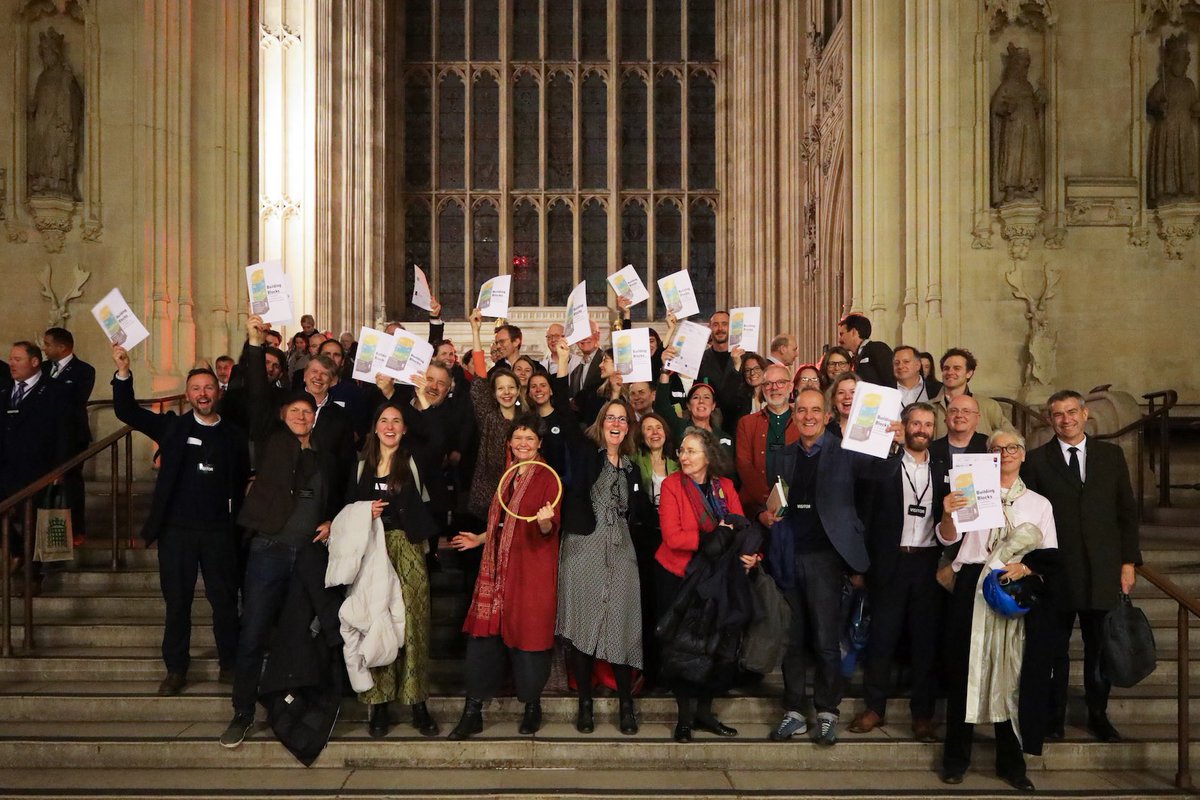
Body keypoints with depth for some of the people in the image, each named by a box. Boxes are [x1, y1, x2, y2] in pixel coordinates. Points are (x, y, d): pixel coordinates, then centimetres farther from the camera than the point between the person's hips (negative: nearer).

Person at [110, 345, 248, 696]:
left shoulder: (234, 435, 5)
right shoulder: (173, 427, 5)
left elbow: (243, 481, 6)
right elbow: (127, 411, -2)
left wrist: (237, 520, -5)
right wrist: (123, 371, -16)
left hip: (219, 531, 0)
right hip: (177, 529, 0)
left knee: (225, 600, 6)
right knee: (177, 601, 7)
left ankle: (230, 665, 19)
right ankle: (176, 669, 18)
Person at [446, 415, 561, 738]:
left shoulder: (547, 478, -5)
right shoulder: (508, 477, 16)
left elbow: (550, 528, -14)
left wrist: (545, 521, -33)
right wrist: (480, 539, 30)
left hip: (532, 569, -6)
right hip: (499, 567, 6)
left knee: (527, 635, -1)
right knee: (484, 633, 1)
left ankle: (532, 706, 17)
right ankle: (472, 711, 5)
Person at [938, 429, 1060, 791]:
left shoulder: (1039, 503, 14)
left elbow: (1052, 556, 9)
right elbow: (949, 538, -1)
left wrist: (1026, 566, -10)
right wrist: (947, 514, -21)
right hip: (973, 590, -1)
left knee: (1013, 673, 2)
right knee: (967, 668, -1)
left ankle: (1010, 761, 13)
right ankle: (956, 757, 8)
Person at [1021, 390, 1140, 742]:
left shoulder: (1111, 455, 8)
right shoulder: (1036, 460, 2)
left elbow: (1127, 511, 8)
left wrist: (1129, 561, 4)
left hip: (1102, 569, 2)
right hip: (1055, 571, -1)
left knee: (1100, 647, 9)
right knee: (1055, 649, 6)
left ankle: (1098, 714, 24)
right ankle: (1054, 715, 18)